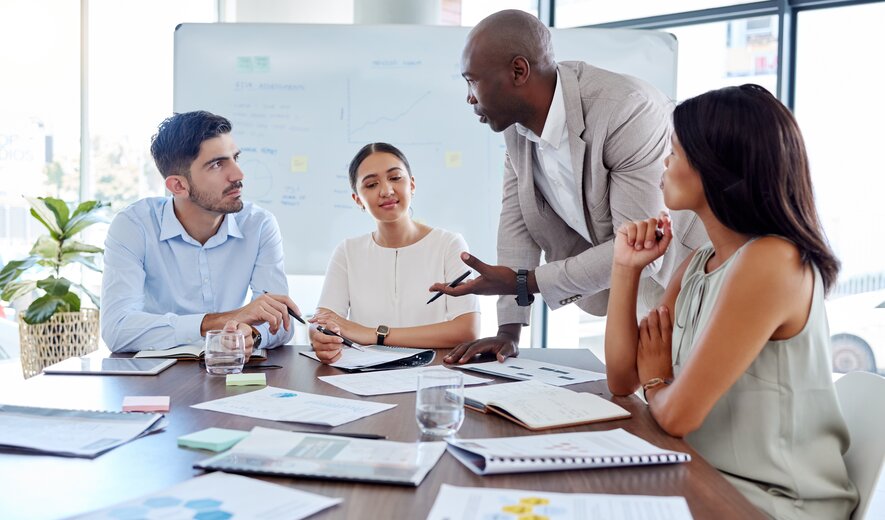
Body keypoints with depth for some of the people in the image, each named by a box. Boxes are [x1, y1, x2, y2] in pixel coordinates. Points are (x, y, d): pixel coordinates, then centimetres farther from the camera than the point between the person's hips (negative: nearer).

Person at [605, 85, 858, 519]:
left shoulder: (773, 262, -22)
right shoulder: (698, 264, 4)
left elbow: (677, 414, -23)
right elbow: (623, 379, 5)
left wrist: (656, 381, -1)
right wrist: (626, 268, -2)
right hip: (712, 481, 7)